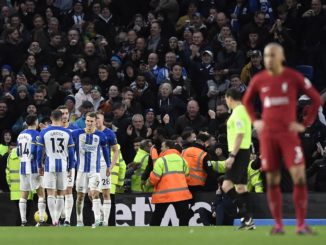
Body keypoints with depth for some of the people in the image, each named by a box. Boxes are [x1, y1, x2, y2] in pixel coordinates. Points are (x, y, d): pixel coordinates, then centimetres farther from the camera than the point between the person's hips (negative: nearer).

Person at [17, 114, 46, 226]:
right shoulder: (35, 134, -9)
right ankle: (41, 220, -8)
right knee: (41, 193, 0)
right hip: (33, 168, -6)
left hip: (23, 167, 6)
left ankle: (23, 221, 4)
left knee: (23, 195, 8)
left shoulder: (20, 135, 13)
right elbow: (34, 152, -18)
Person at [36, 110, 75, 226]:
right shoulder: (67, 133, 1)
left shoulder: (44, 132, -1)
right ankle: (57, 219, 14)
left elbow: (39, 151, 2)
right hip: (63, 166, 1)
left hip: (49, 166, -1)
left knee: (51, 194, -1)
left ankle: (54, 220, -12)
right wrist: (70, 168, 13)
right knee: (60, 195, 11)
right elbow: (71, 153, 3)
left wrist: (40, 166, 13)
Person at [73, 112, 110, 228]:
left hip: (95, 170, -1)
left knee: (95, 193, -17)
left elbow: (105, 150, 14)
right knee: (80, 195, 7)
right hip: (81, 169, 1)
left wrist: (108, 166, 18)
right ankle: (79, 221, 18)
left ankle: (97, 219, -24)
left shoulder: (100, 136, 0)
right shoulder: (77, 134, -2)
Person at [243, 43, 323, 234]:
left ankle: (301, 225, -7)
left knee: (299, 177, -12)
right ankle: (278, 224, 8)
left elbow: (316, 99, 3)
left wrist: (306, 124, -2)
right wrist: (255, 121, 10)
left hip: (289, 133, -2)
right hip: (267, 135, 2)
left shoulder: (294, 77, -3)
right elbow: (247, 101, 23)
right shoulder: (259, 80, 5)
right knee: (272, 180, 1)